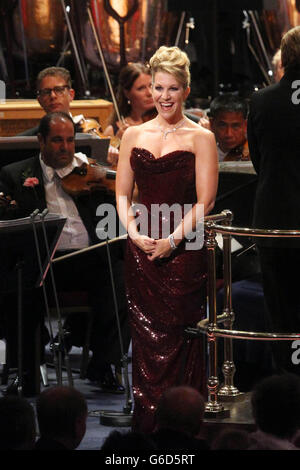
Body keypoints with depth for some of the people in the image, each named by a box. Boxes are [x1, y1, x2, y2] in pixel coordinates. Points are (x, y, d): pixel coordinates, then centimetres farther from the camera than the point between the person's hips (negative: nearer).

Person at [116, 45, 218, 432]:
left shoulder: (200, 138, 0)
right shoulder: (133, 135, 12)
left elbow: (204, 201, -5)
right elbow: (122, 193, 12)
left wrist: (172, 240, -13)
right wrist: (134, 233, -5)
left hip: (183, 249, -4)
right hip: (141, 248, 4)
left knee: (178, 338, -4)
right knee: (145, 336, 4)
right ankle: (145, 419, 10)